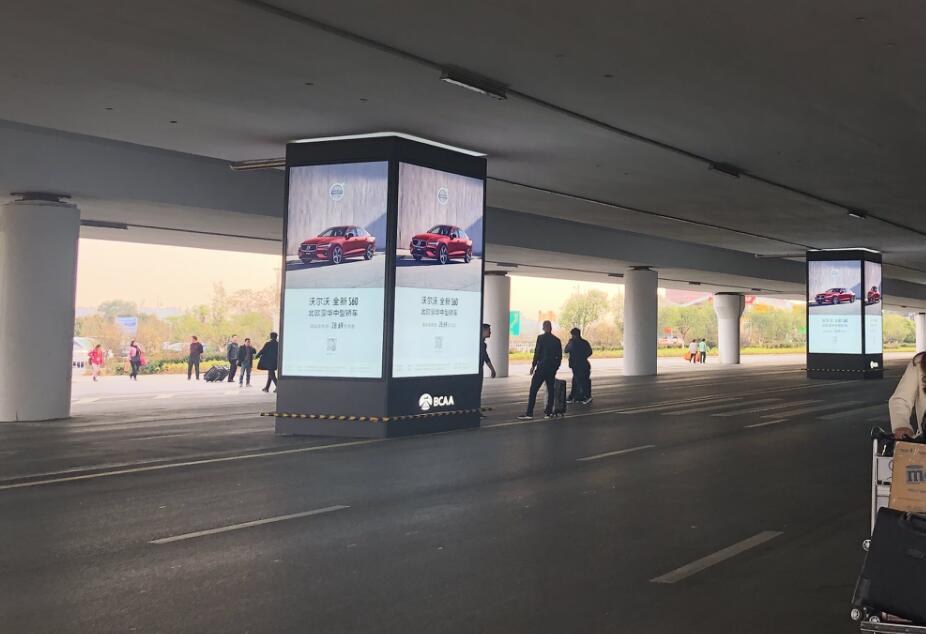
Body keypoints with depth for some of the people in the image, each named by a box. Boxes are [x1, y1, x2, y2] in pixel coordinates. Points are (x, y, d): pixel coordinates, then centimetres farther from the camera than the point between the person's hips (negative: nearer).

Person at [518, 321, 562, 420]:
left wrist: (533, 365, -3)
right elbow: (560, 356, 9)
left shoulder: (541, 338, -8)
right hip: (552, 369, 5)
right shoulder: (557, 340, 7)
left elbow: (537, 352, -11)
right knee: (551, 390, 13)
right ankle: (548, 412, 15)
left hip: (542, 367, -5)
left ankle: (529, 413, -9)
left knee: (533, 390, -5)